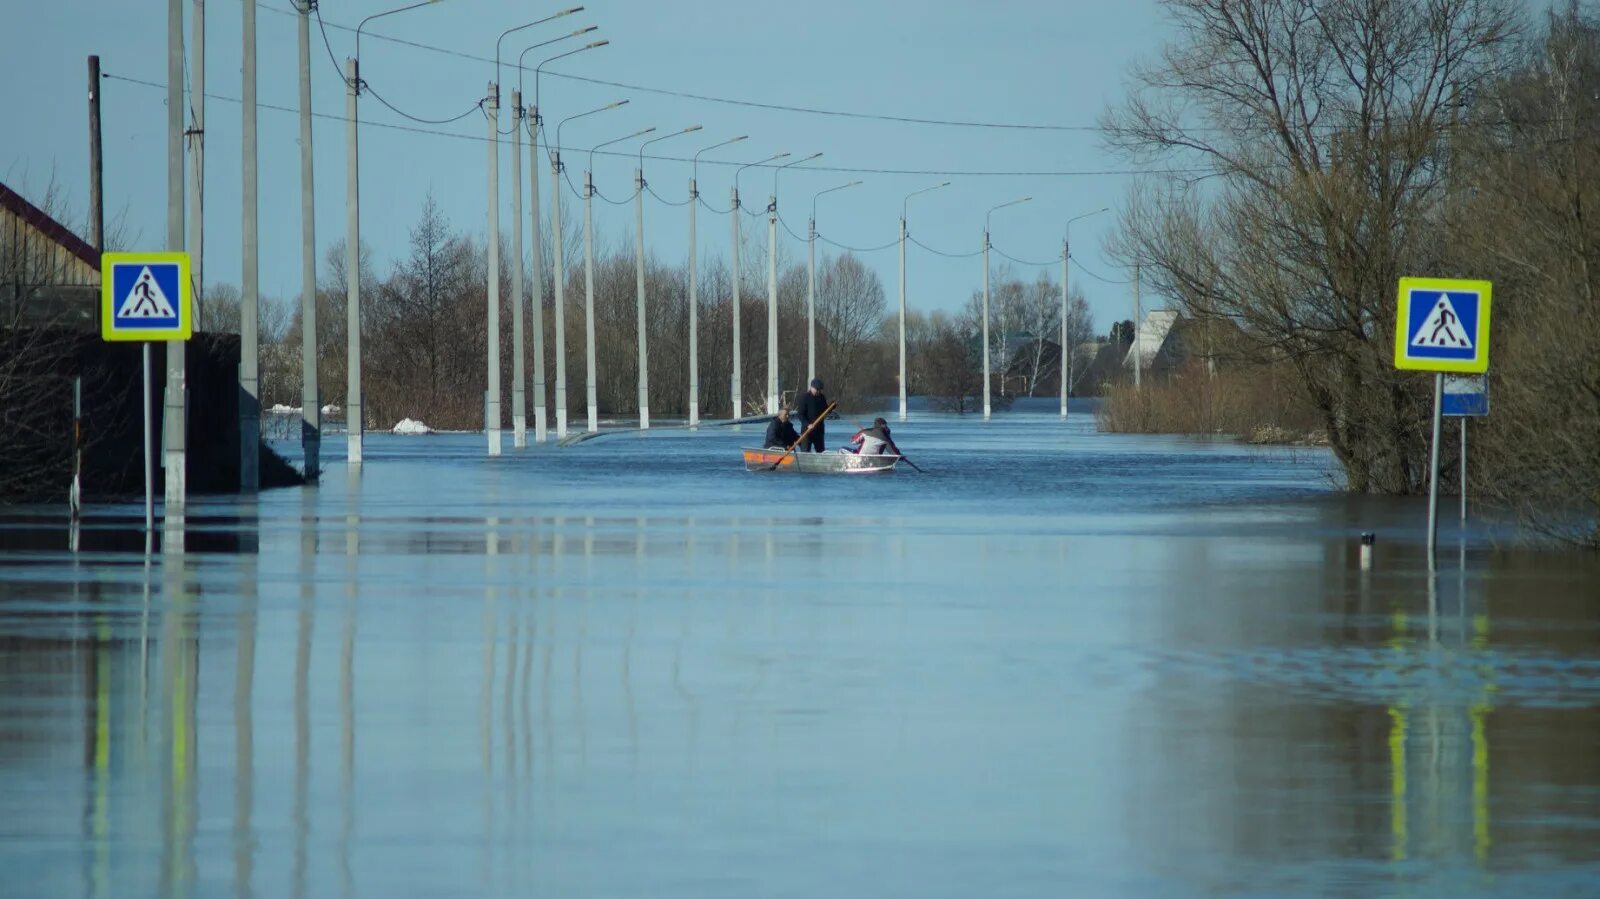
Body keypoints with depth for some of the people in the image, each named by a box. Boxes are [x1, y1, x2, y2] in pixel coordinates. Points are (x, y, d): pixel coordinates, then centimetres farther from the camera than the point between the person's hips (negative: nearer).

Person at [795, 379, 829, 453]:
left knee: (821, 451, 13)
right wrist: (807, 424, -24)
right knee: (805, 451, -8)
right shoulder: (805, 398, -9)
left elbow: (825, 411, 17)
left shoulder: (822, 398, 9)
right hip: (807, 429, -6)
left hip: (819, 429, 6)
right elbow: (800, 414, -12)